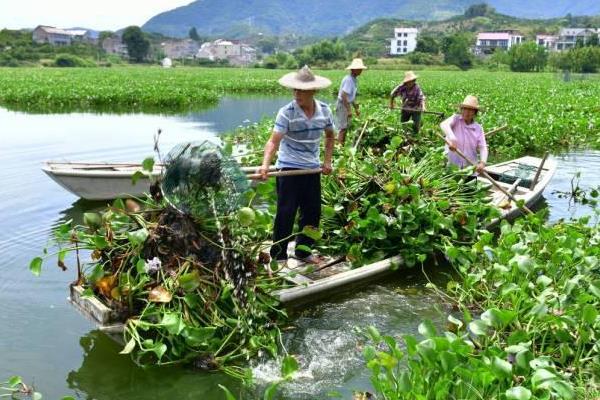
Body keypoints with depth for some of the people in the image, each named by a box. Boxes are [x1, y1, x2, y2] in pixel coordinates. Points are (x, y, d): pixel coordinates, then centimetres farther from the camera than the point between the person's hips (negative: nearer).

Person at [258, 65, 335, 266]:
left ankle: (303, 251, 28)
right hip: (288, 168, -5)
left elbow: (330, 136, 16)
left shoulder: (324, 110, -1)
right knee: (285, 213, -2)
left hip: (312, 169, 5)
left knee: (312, 212, 12)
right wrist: (265, 165, -38)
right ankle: (278, 255, 10)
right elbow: (273, 141, -23)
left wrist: (327, 161, 8)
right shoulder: (286, 113, -16)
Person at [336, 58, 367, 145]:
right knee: (343, 128, -9)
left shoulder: (354, 79, 9)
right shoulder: (349, 79, -21)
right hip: (342, 105, -10)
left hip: (347, 104, 10)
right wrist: (349, 110, -26)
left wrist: (356, 108, 22)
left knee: (346, 127, 14)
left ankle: (342, 145, 21)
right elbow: (343, 96, -27)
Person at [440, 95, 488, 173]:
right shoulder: (456, 119, -1)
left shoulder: (478, 128, 5)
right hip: (452, 165, -2)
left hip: (470, 166, 2)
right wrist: (452, 139, -41)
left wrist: (482, 162, -22)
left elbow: (483, 147, -1)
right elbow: (444, 124, -22)